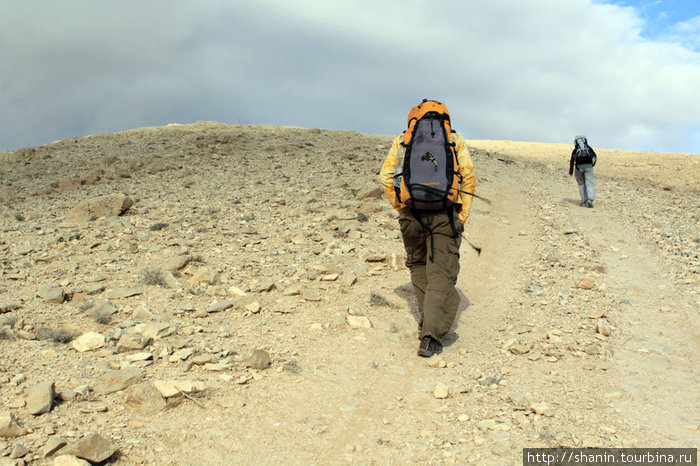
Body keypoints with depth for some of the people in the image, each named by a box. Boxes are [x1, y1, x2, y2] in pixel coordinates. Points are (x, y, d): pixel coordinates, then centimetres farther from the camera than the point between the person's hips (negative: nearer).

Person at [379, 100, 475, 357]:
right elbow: (468, 174, -1)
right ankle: (431, 336, -9)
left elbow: (386, 176, 3)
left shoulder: (402, 140, 15)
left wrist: (400, 208, 10)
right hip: (445, 214, -1)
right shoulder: (455, 139, 13)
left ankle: (428, 322, 26)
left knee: (418, 266, 21)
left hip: (412, 213, 1)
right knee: (441, 275, 0)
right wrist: (462, 215, 2)